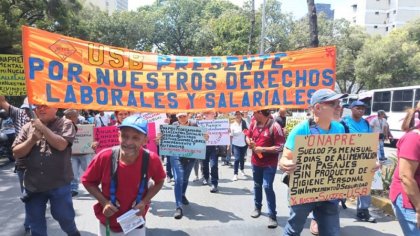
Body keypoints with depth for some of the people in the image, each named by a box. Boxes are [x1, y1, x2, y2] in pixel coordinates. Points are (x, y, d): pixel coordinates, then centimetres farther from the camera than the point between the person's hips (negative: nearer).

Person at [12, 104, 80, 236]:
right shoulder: (28, 127, 7)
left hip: (59, 184, -4)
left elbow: (61, 145, -20)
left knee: (65, 217, 8)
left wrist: (42, 127, -15)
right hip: (33, 185, 4)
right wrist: (33, 139, -13)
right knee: (35, 223, 17)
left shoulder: (65, 124, -4)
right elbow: (16, 153, 2)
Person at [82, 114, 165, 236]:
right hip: (107, 223, 1)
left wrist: (144, 201, -13)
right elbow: (87, 181, -4)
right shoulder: (104, 156, -22)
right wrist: (104, 202, -15)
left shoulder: (152, 159, -22)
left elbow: (159, 181, 0)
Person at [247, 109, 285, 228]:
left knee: (267, 187, -9)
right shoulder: (254, 123, -2)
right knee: (257, 185, 18)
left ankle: (272, 215, 3)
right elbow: (248, 136, 15)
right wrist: (249, 143, -8)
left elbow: (280, 147, -21)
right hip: (255, 161, 6)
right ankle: (257, 207, 38)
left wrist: (262, 149, -23)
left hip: (269, 164, -6)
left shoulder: (275, 126, -20)